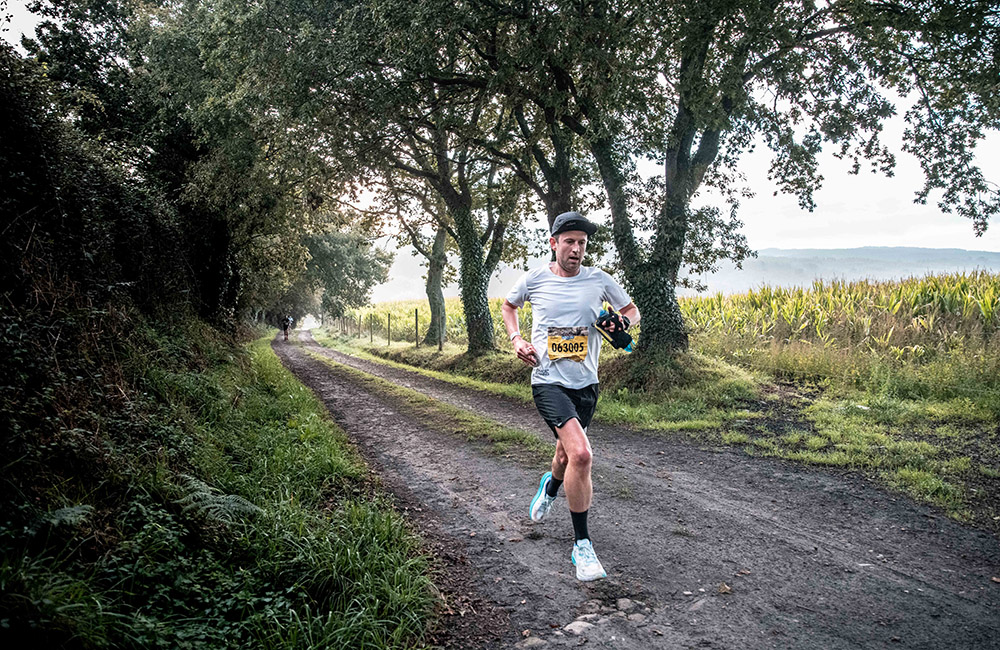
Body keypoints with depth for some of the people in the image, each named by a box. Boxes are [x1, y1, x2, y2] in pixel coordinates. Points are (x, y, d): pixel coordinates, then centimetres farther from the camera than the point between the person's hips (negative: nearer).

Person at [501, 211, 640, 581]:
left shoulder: (599, 280, 2)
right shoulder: (534, 279, -1)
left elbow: (631, 309, 16)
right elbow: (508, 306, 18)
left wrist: (624, 322, -8)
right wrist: (516, 339, 1)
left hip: (586, 384, 4)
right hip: (549, 381, -4)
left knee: (567, 454, 20)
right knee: (581, 454, -23)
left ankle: (550, 486, 59)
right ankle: (582, 545, -7)